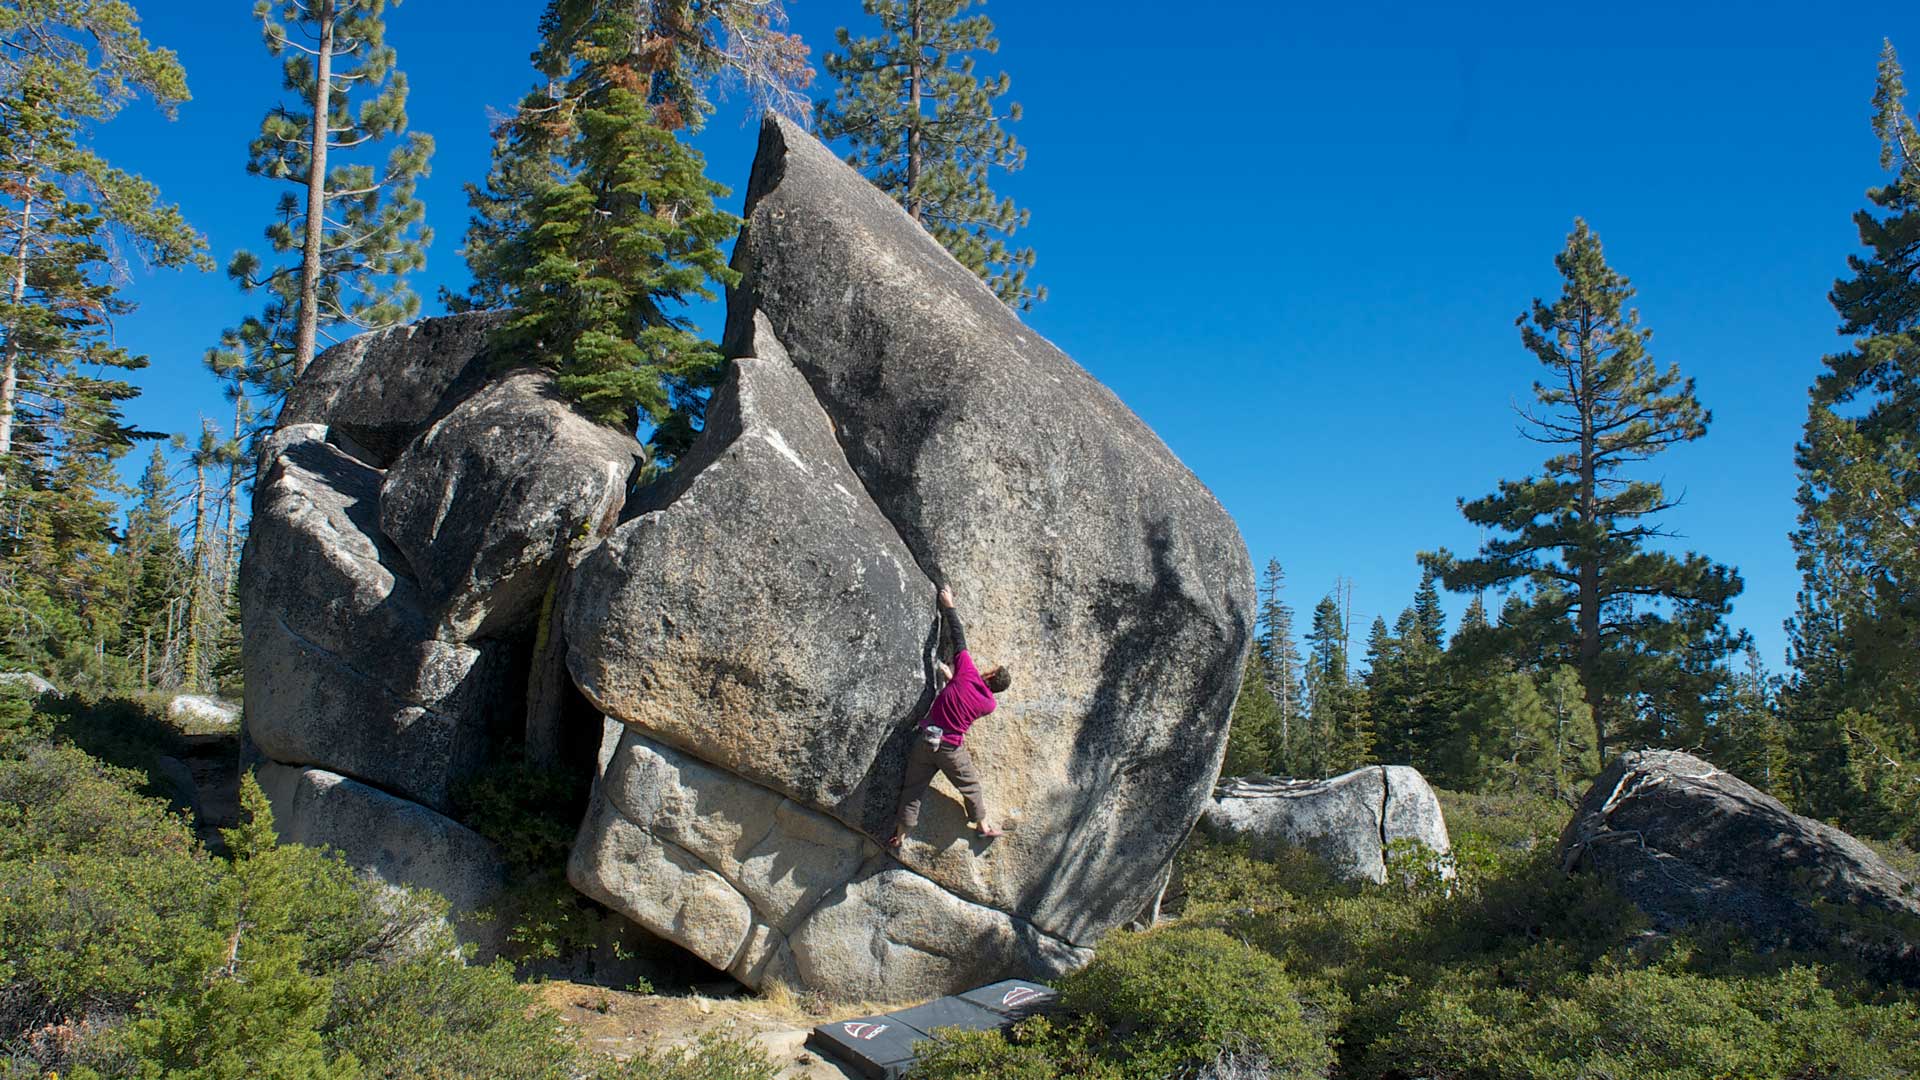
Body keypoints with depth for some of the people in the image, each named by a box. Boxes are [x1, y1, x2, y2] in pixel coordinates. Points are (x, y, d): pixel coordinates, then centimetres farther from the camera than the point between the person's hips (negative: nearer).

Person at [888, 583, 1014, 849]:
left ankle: (901, 835, 13)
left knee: (913, 789, 10)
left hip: (925, 739, 0)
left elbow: (959, 640, -4)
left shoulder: (967, 673, -11)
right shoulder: (989, 705, -5)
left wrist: (949, 606, 3)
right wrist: (952, 679, 19)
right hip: (952, 749, 0)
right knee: (971, 786, 22)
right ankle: (983, 826, 33)